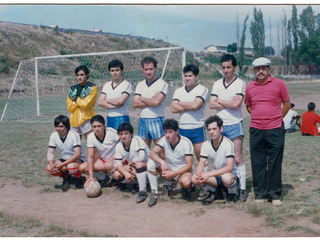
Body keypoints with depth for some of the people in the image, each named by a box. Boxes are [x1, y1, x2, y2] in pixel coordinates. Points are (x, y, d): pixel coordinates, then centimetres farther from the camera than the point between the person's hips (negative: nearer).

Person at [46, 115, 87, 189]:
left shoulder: (74, 135, -22)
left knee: (71, 166, -39)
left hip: (79, 160, -6)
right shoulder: (53, 136, -5)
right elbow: (50, 152, -2)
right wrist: (52, 164, -24)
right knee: (49, 169, -19)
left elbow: (78, 154, -29)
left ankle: (80, 180, -5)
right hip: (65, 160, 6)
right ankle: (67, 178, 8)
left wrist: (62, 165, -34)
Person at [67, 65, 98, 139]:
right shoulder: (73, 89, 14)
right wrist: (80, 100, -7)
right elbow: (70, 107, 5)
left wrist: (75, 99, 1)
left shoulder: (92, 88, -1)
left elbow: (86, 104, -13)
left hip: (86, 119, -5)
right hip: (74, 120, 5)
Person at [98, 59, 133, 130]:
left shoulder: (127, 85, -4)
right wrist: (114, 106, -10)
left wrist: (106, 100, 0)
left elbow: (120, 101, -16)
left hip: (121, 119, -5)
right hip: (109, 118, 5)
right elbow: (100, 102, 3)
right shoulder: (107, 85, 13)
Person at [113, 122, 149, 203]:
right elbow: (117, 163, -9)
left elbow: (141, 156, -37)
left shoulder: (137, 140, -24)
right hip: (133, 168, 6)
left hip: (147, 164, -6)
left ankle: (143, 191, -28)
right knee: (117, 175, -16)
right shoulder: (119, 146, -6)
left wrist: (129, 164, -22)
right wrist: (126, 173, -26)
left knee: (139, 164, -39)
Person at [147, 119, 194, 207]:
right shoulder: (164, 140, -8)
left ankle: (186, 188, 0)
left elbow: (189, 166, -22)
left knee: (186, 182, -40)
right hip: (169, 169, 4)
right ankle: (154, 193, -12)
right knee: (151, 163, -22)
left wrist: (172, 174, -31)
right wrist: (162, 162, -35)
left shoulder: (186, 143, -20)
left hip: (183, 171, -4)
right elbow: (152, 153, -16)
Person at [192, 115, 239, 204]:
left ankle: (232, 193, -6)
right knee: (194, 179, -22)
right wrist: (198, 174, -26)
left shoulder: (228, 143, -20)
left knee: (226, 178, -41)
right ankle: (212, 190, 6)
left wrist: (209, 174, -34)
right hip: (215, 176, 4)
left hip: (232, 174, -4)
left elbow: (229, 168, -27)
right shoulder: (206, 144, -3)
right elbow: (201, 163, -2)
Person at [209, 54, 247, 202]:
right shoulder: (217, 84, 11)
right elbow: (212, 104, 0)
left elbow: (236, 104, -15)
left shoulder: (240, 83, -2)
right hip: (219, 124, 4)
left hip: (234, 125, -4)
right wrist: (229, 103, -9)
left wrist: (220, 101, -2)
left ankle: (242, 189, 1)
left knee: (238, 159, -4)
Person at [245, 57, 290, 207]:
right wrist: (257, 117, 9)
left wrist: (277, 118, 2)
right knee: (257, 164, 5)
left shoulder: (279, 84, 0)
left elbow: (287, 104, 5)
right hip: (256, 130, 3)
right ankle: (260, 194, 15)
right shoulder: (250, 87, 8)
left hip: (275, 130, -3)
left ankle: (274, 194, 13)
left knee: (274, 163, 2)